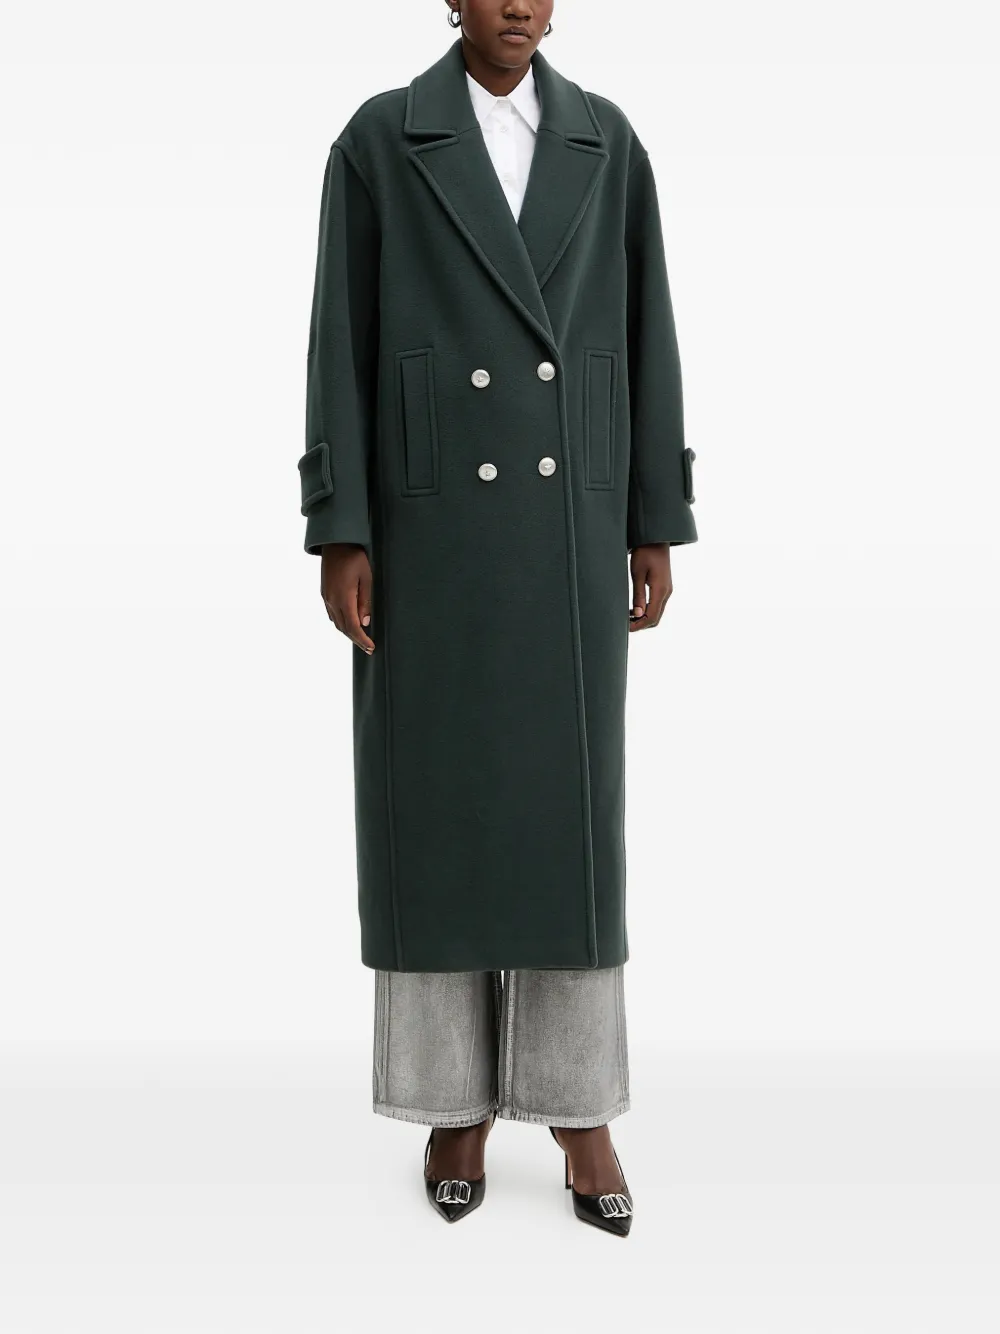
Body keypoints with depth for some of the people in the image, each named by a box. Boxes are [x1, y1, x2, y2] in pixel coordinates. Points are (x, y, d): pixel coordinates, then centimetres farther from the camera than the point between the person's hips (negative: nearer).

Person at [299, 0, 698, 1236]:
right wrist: (339, 536, -7)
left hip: (565, 529, 2)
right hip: (431, 523, -1)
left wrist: (655, 528, 4)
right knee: (434, 808, 2)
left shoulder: (607, 143, 10)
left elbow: (644, 338, 8)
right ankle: (457, 1098, 19)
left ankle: (577, 1105, 17)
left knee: (571, 812, 2)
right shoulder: (377, 140, 3)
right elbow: (341, 342, -1)